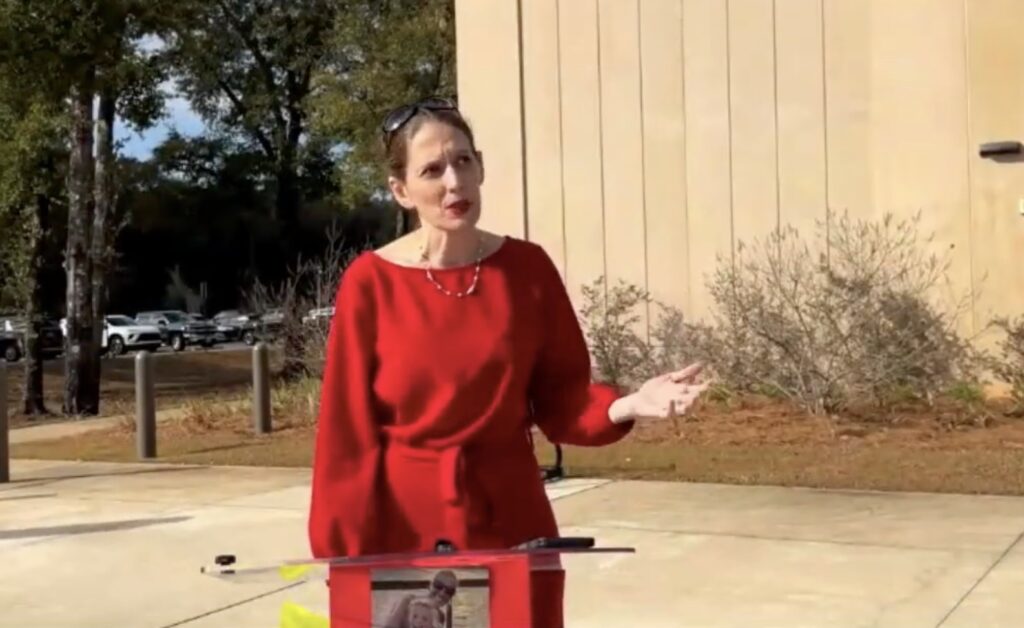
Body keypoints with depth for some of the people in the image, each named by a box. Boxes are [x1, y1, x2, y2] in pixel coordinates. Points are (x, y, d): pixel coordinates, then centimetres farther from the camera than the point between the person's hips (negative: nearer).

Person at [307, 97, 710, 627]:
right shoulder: (370, 283, -7)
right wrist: (346, 554, -7)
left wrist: (626, 405, -15)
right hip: (404, 525, -2)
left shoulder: (527, 268, 0)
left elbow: (558, 399, 4)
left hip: (510, 521, 2)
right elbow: (348, 431, -5)